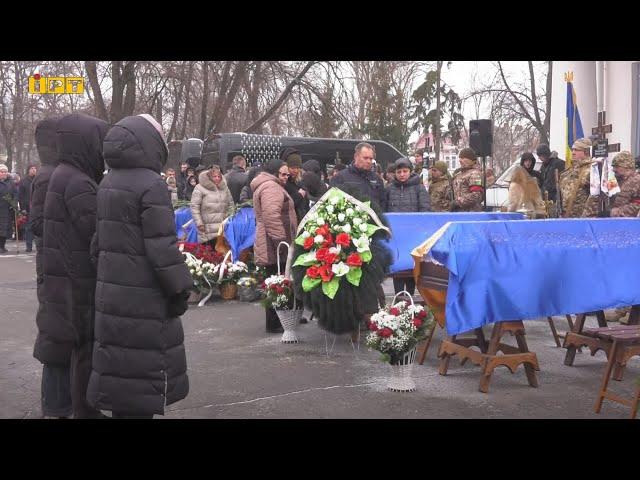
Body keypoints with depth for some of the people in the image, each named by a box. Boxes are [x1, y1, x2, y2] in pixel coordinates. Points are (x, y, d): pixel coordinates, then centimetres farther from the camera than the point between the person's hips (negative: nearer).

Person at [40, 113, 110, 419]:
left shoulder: (65, 176, 12)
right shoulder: (77, 183, -19)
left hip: (71, 278, 9)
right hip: (80, 282, -9)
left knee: (81, 346, 16)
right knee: (86, 347, 0)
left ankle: (84, 409, 26)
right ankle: (86, 411, 10)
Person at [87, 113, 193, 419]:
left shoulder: (107, 184, 10)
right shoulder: (151, 184, -17)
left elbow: (99, 241, 15)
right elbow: (162, 247, -19)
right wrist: (180, 289, -10)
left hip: (111, 293, 8)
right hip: (143, 299, -8)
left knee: (119, 365, 16)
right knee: (144, 370, 3)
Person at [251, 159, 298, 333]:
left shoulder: (266, 186, 24)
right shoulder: (271, 187, -13)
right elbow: (271, 216, -25)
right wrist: (281, 240, -23)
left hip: (272, 246, 11)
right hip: (275, 247, -11)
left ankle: (275, 321, 23)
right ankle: (274, 324, 0)